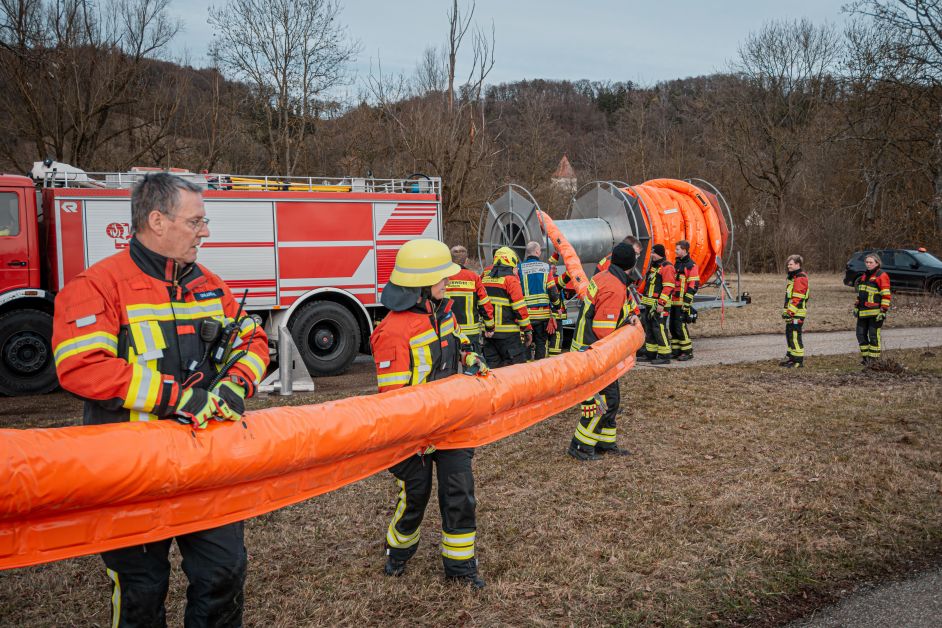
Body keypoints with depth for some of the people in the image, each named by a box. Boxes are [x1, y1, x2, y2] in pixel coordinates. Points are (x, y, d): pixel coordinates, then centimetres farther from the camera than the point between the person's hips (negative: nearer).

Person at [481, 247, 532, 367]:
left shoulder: (485, 277, 13)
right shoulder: (510, 278, -7)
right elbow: (519, 306, -12)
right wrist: (527, 329, -6)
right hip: (507, 333, -6)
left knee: (492, 367, 12)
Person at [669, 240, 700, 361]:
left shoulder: (691, 265, -9)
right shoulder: (677, 263, 18)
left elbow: (694, 285, -15)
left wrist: (686, 302, -18)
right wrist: (670, 299, 22)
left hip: (683, 303, -9)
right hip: (674, 301, 9)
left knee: (680, 326, -10)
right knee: (673, 327, 9)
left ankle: (688, 351, -1)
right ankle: (676, 351, 17)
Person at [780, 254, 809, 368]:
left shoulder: (801, 278, -14)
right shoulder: (792, 276, 19)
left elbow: (797, 298, -21)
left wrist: (790, 311, -22)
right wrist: (786, 311, 23)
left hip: (797, 313, -11)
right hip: (791, 312, 11)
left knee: (795, 335, -10)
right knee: (789, 334, 15)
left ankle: (798, 360, -6)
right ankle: (791, 357, 24)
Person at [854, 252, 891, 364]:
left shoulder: (882, 276, -7)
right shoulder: (865, 276, 18)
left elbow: (886, 295, -11)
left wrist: (883, 311, -17)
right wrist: (856, 307, 22)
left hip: (875, 312, -8)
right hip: (863, 312, 8)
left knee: (874, 335, -4)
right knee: (861, 334, 8)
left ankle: (874, 358, 3)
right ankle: (865, 356, 19)